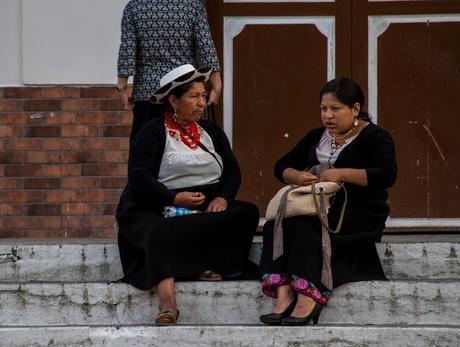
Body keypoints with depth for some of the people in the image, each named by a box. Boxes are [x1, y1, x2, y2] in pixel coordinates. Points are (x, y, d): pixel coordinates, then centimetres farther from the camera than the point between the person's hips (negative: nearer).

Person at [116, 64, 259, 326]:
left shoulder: (211, 131, 19)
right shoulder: (153, 133, 3)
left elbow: (233, 171, 14)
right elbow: (139, 177, -8)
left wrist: (223, 197, -8)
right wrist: (174, 198, -21)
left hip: (209, 207, 5)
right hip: (161, 208, -5)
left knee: (248, 213, -23)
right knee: (161, 233, -39)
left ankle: (209, 265, -30)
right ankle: (167, 302, -54)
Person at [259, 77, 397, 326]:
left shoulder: (375, 137, 1)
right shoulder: (316, 137, 21)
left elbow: (387, 175, -16)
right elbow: (281, 166, 19)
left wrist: (341, 174, -19)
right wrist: (297, 176, -5)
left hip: (361, 214, -6)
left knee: (302, 224, -33)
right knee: (275, 224, -24)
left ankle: (308, 297, -41)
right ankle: (283, 295, -39)